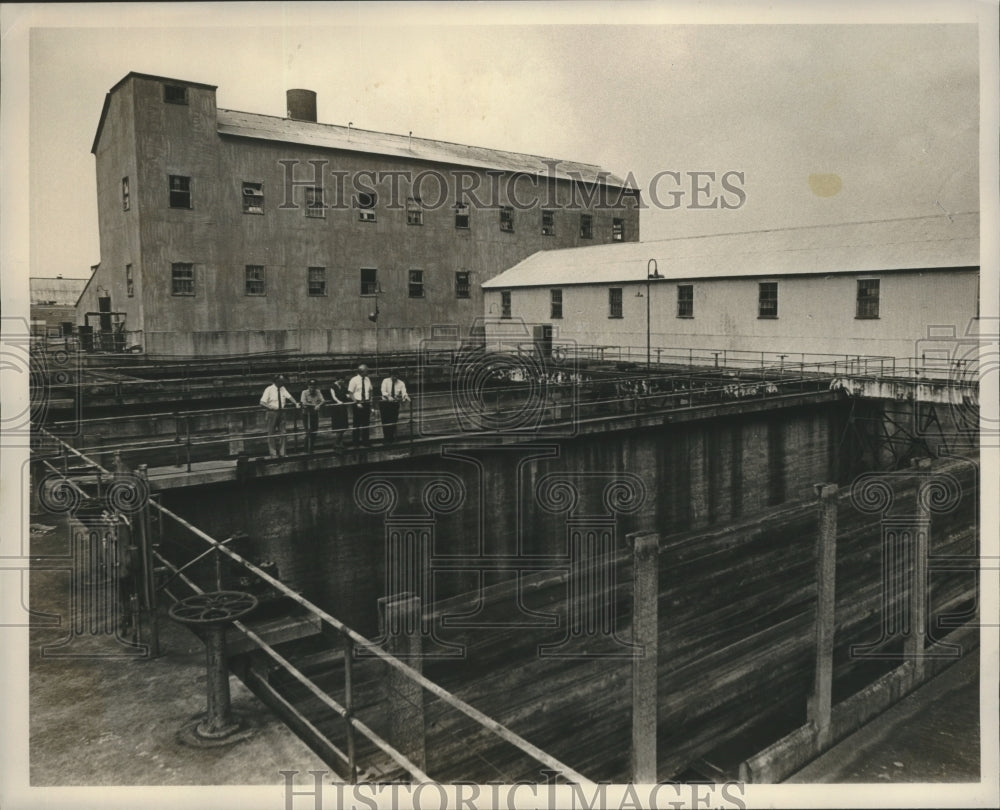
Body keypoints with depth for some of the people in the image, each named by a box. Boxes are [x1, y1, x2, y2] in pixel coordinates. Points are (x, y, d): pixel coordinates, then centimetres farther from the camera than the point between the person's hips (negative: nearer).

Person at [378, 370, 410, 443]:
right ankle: (387, 438, 2)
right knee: (386, 421, -5)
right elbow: (383, 391, -19)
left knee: (394, 420, 3)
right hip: (386, 402, -2)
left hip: (395, 402, 2)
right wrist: (388, 396, -38)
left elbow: (404, 392, -14)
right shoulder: (385, 381, -6)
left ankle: (392, 437, 15)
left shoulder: (401, 383, -3)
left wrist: (405, 396, -38)